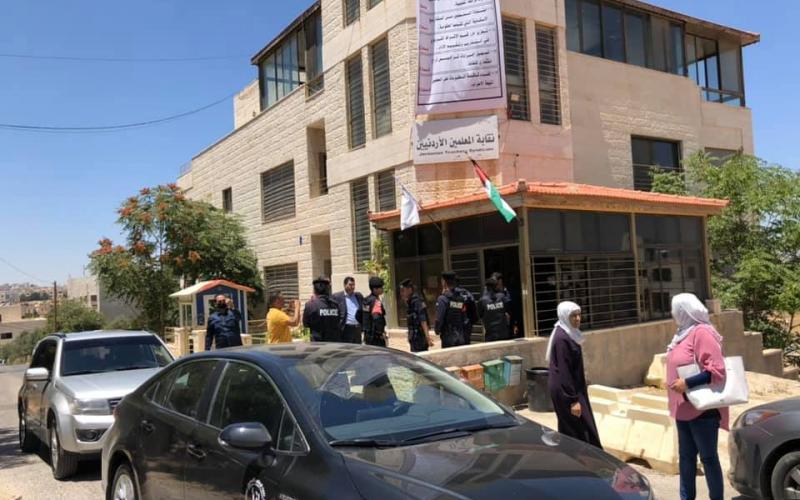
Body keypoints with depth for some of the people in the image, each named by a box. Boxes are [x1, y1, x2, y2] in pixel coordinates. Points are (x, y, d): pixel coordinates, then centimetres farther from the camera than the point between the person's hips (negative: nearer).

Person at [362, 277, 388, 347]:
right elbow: (377, 318, -29)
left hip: (367, 335, 9)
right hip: (376, 336, -9)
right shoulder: (376, 301, -16)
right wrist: (381, 333, -20)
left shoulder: (366, 300, 11)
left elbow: (359, 315, 18)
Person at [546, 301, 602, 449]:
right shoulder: (562, 338, -21)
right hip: (565, 390, -10)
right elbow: (564, 371, -23)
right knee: (580, 429, -3)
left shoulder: (569, 334, 8)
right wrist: (573, 400, -22)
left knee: (570, 429, 16)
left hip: (572, 387, 10)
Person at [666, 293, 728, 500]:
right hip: (684, 408, 9)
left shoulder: (702, 333, -17)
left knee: (708, 457, 3)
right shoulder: (684, 332, 11)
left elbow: (716, 371, -23)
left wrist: (687, 383, -24)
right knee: (686, 456, 16)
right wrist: (677, 395, 12)